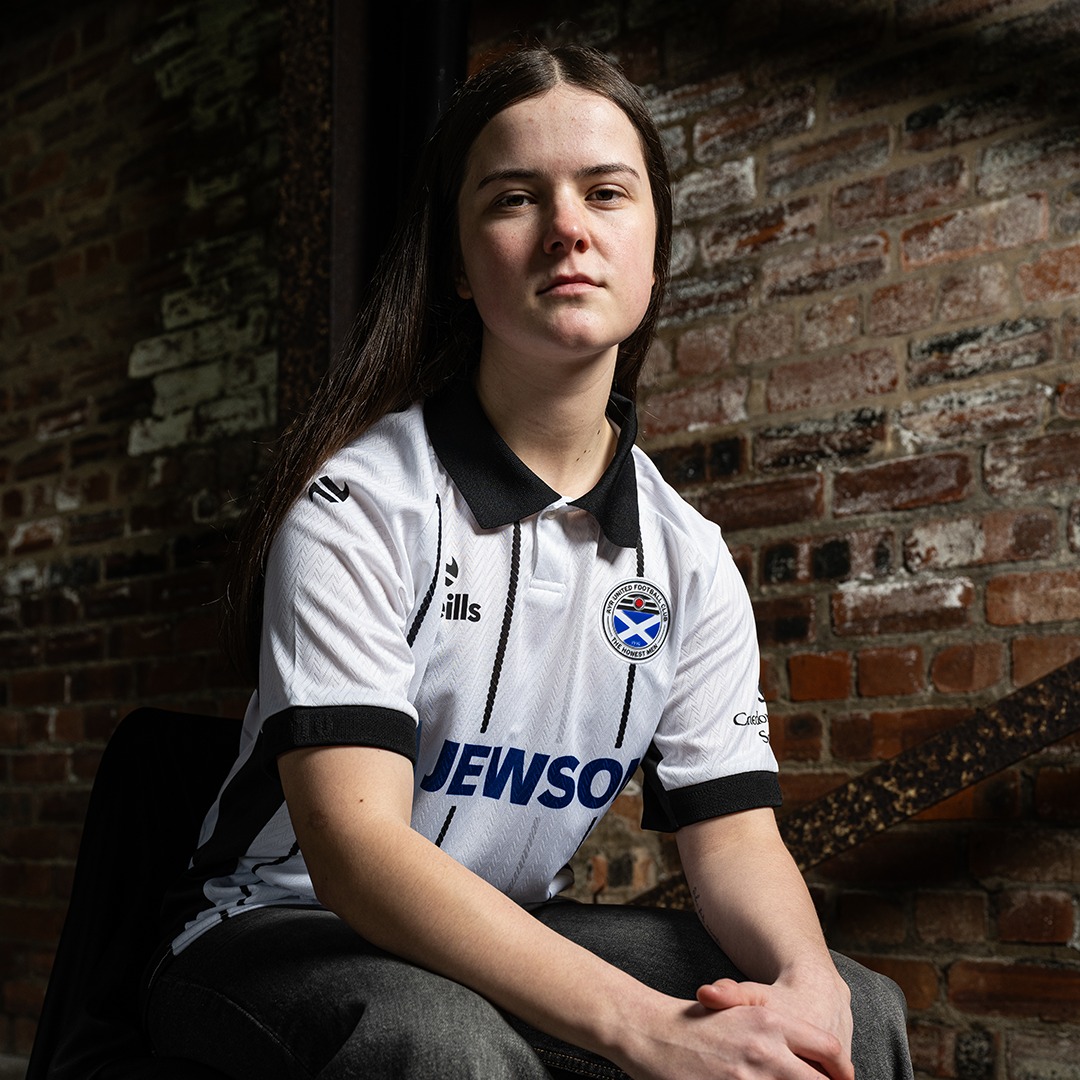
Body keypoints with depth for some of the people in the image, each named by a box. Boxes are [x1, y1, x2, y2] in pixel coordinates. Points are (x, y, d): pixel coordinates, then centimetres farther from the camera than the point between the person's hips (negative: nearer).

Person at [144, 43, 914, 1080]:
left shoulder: (688, 557, 0)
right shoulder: (360, 500, -18)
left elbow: (733, 831, -1)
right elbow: (352, 847, -27)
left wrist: (806, 981, -26)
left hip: (514, 938, 5)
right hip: (283, 926, -4)